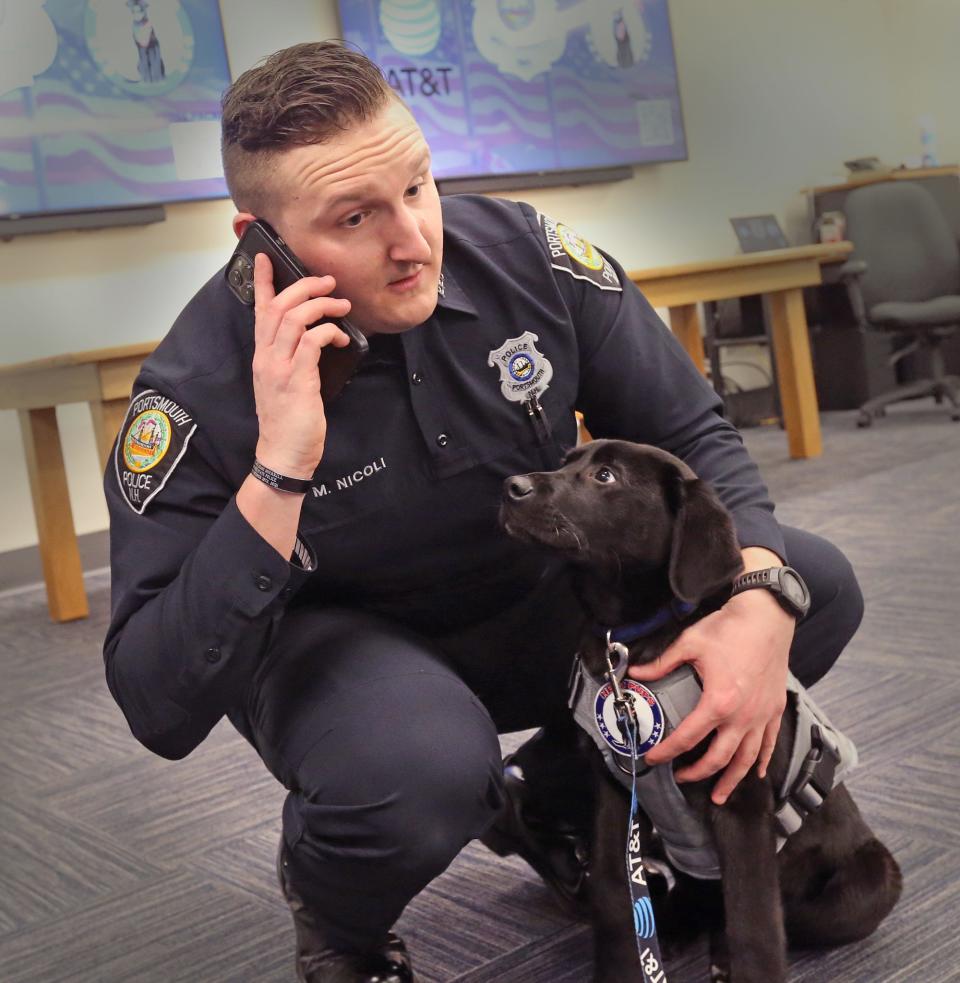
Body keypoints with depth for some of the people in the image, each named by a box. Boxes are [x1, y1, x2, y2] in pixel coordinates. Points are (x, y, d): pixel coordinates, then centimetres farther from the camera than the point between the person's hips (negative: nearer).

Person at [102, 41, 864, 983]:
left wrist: (762, 597, -27)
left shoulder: (523, 254, -18)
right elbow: (159, 710, -29)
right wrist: (277, 475, -40)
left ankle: (544, 802, 11)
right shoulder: (197, 390, -26)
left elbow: (689, 435, -7)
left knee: (818, 589, -10)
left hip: (534, 602, 5)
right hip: (337, 641, -4)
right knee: (421, 765, -40)